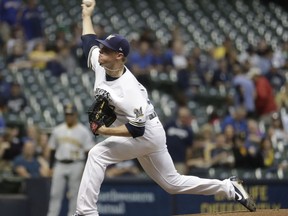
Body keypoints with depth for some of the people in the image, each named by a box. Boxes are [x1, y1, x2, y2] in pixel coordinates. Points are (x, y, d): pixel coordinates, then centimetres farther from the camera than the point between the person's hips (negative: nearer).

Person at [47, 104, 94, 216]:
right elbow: (52, 150, 15)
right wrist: (51, 167, 9)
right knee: (55, 193, -1)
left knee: (74, 194, -1)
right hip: (60, 165, 3)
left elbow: (88, 152, -3)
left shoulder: (83, 131, -1)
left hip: (76, 165, -3)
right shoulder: (57, 130, 10)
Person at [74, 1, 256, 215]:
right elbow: (90, 41, 13)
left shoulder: (128, 89, -31)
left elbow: (137, 129, -32)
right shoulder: (101, 63, -8)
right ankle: (229, 187, 27)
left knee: (97, 155, -23)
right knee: (173, 183, 17)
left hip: (148, 133, -10)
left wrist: (105, 131, -31)